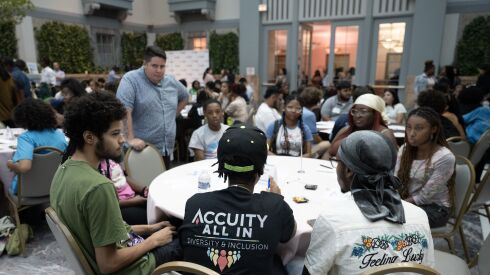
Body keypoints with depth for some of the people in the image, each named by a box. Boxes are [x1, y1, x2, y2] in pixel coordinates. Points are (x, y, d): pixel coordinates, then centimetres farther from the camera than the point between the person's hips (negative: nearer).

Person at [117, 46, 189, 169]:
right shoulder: (131, 79, -10)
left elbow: (184, 97, 28)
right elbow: (124, 111, -20)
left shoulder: (171, 81, 10)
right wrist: (131, 139, -25)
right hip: (141, 150, -6)